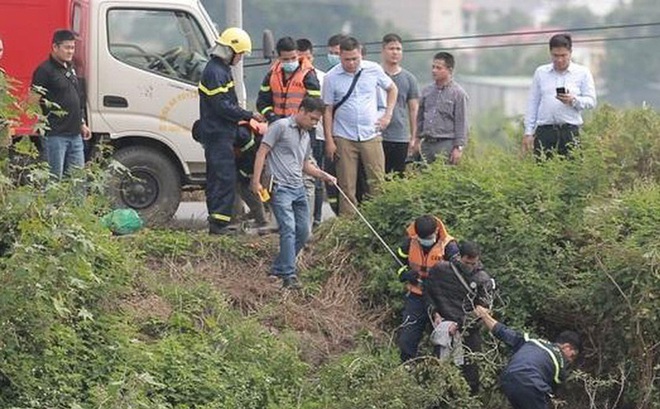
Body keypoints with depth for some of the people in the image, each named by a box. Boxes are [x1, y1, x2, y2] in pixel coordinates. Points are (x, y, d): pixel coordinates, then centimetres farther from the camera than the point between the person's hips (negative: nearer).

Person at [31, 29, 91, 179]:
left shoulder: (70, 68, 17)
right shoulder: (44, 70, -10)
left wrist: (82, 123, 23)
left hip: (75, 134, 8)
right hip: (55, 134, -8)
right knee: (55, 178, -5)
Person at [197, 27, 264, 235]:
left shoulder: (221, 69, 18)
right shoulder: (215, 72, -16)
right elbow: (222, 106, -21)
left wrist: (243, 117, 15)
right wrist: (249, 115, -13)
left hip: (220, 134, 11)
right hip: (218, 134, -11)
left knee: (217, 178, 12)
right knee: (225, 177, -12)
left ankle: (216, 221, 16)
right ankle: (219, 222, -14)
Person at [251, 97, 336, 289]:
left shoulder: (306, 136, 20)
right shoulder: (281, 127, -5)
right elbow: (262, 152, -8)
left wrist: (323, 175, 15)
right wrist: (256, 181, -14)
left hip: (298, 189, 8)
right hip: (280, 188, -8)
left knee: (303, 232, 6)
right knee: (288, 229, -17)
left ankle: (279, 269, 19)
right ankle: (289, 275, -18)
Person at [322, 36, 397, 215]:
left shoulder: (373, 69, 1)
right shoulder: (332, 77, -3)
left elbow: (392, 89, 18)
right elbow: (327, 110, 1)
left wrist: (387, 115, 8)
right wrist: (329, 140, -3)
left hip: (371, 135, 1)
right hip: (344, 138, -1)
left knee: (377, 181, -1)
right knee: (346, 186, 1)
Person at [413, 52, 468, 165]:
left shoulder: (458, 93, -4)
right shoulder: (427, 91, 12)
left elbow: (461, 123, -6)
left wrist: (458, 148, -10)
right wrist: (417, 139, 17)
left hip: (446, 144, -5)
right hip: (427, 143, 6)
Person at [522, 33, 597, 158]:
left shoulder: (582, 73, 9)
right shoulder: (540, 72, 15)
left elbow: (591, 101, 5)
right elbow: (533, 103, 15)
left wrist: (573, 100, -16)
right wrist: (528, 132, 9)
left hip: (570, 132, -1)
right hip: (544, 131, 1)